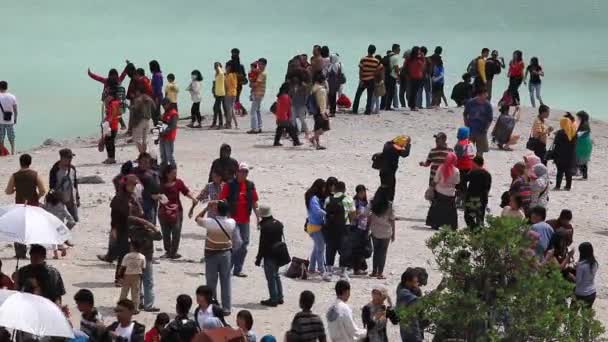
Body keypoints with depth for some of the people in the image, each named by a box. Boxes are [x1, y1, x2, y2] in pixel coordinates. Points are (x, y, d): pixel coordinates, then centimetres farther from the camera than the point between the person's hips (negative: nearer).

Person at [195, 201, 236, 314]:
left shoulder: (210, 222, -19)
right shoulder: (231, 223, -12)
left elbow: (197, 218, -2)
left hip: (211, 254, -2)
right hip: (226, 253, 2)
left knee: (211, 281, 6)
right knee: (226, 281, 8)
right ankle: (226, 307, 10)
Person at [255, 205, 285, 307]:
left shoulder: (265, 227, -20)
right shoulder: (278, 224, 5)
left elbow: (262, 244, -18)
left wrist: (259, 259, -11)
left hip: (269, 255, -8)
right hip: (278, 254, 8)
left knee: (271, 277, -1)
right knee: (276, 275, 20)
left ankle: (273, 299, 2)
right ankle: (279, 297, 24)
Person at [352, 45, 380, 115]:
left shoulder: (363, 60, -11)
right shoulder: (376, 61, -3)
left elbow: (360, 71, -12)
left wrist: (360, 80, -9)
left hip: (363, 80, -2)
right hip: (371, 80, 2)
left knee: (358, 95, 10)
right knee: (370, 97, 7)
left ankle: (355, 110, 9)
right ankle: (368, 111, 3)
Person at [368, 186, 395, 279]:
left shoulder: (373, 204, -5)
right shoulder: (389, 205, -13)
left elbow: (369, 218, 0)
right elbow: (392, 220, -8)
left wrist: (368, 229, 11)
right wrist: (393, 233, 1)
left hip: (375, 231, 3)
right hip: (386, 232, -3)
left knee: (376, 251, 16)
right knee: (383, 252, 7)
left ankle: (374, 271, 21)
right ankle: (380, 273, 7)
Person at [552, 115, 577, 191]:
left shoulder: (560, 133, -12)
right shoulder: (574, 133, 2)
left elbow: (556, 145, -9)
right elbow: (574, 144, 10)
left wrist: (553, 156, -1)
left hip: (561, 157, -4)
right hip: (571, 157, 4)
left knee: (560, 171, 2)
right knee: (569, 172, 10)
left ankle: (558, 186, 1)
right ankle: (568, 186, 12)